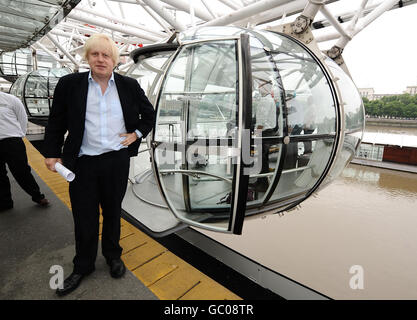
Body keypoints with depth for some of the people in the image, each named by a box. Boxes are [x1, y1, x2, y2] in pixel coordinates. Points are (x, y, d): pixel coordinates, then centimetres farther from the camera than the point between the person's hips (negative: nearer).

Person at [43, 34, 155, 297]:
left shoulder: (129, 85, 2)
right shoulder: (69, 84, 1)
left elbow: (149, 113, 12)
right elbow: (56, 123, 6)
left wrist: (137, 134, 1)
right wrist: (52, 154, 4)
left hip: (117, 160, 0)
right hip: (83, 162, 0)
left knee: (113, 211, 16)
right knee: (84, 217, 11)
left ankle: (113, 255, 39)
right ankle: (83, 267, 34)